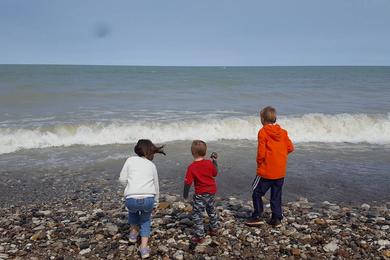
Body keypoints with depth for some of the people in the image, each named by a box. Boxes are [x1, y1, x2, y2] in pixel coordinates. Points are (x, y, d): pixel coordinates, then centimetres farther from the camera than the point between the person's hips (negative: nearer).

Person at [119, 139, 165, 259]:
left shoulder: (130, 160, 12)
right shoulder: (152, 165, 18)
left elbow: (122, 179, 7)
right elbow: (156, 186, 23)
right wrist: (155, 203, 35)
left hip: (131, 199, 0)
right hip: (148, 199, 1)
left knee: (133, 209, 36)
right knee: (145, 219, 27)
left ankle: (133, 232, 42)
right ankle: (144, 248, 15)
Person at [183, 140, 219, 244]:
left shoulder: (191, 167, -19)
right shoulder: (209, 163, -7)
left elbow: (188, 182, -17)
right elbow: (215, 173, 9)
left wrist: (185, 193, -3)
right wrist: (214, 160, 17)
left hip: (200, 194, -5)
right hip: (211, 192, 6)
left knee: (197, 215, 5)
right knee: (211, 210, 26)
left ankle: (199, 236, 6)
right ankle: (214, 229, 41)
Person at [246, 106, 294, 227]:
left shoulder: (263, 132, -12)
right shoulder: (283, 132, 5)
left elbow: (261, 152, -15)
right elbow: (290, 148, 6)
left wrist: (259, 162, 2)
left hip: (266, 170, -6)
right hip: (281, 171, 6)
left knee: (257, 193, 6)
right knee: (276, 196, 14)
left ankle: (257, 217, 5)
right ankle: (276, 219, 17)